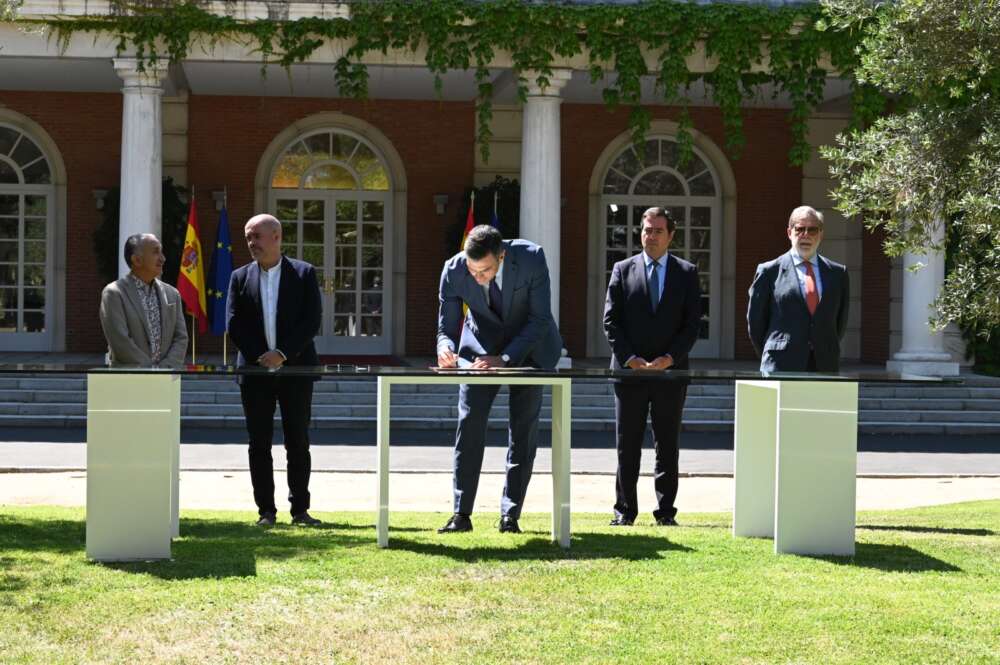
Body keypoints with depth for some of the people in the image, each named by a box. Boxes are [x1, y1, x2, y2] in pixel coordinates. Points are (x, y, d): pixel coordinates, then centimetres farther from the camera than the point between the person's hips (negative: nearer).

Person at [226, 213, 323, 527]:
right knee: (259, 444, 3)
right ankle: (266, 510, 8)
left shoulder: (304, 274, 2)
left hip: (295, 369, -2)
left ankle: (300, 509, 8)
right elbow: (234, 325, 2)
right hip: (255, 371, 2)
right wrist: (261, 358, -10)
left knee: (298, 442, 2)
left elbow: (312, 321, -5)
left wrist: (283, 354, -14)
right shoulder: (240, 277, 7)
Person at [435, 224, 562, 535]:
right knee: (469, 424, -8)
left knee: (523, 430, -2)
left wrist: (504, 359, -32)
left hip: (529, 346, -1)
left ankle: (510, 515, 4)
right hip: (481, 344, 1)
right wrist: (445, 347, -36)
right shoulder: (454, 270, -22)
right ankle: (461, 514, -4)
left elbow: (540, 319, -23)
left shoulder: (532, 258, -28)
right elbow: (446, 326, -12)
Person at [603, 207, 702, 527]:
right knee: (627, 445, 4)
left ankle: (665, 511, 10)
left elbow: (693, 322, 1)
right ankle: (625, 510, 11)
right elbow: (611, 321, 2)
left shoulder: (686, 273, 6)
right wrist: (629, 358, -10)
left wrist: (670, 358, -11)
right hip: (629, 370, 0)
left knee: (667, 446, 4)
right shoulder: (622, 270, 6)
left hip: (670, 371, 0)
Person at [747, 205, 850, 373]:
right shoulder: (769, 271, 2)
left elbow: (841, 321, 18)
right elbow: (755, 322, 7)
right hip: (782, 367, -3)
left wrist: (828, 353, 15)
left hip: (824, 367, 3)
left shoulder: (838, 273, 12)